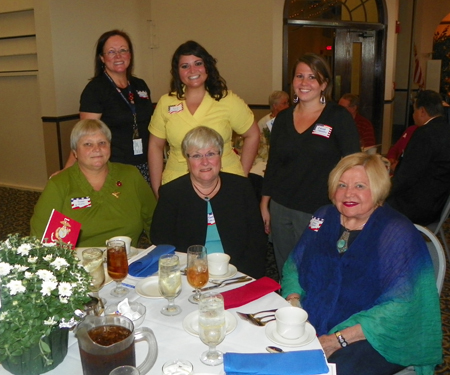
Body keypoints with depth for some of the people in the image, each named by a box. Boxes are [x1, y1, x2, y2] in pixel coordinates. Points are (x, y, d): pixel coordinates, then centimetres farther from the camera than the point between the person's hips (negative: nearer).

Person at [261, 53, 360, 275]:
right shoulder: (283, 118, 9)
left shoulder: (339, 118, -5)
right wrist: (264, 205, 11)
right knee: (285, 275, 11)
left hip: (319, 212, -4)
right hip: (281, 209, 4)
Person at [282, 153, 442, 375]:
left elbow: (400, 307, -19)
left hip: (376, 340, -5)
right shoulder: (324, 217, 4)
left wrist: (338, 340, -24)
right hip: (311, 326, 5)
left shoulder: (398, 234, -13)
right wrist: (293, 302, -9)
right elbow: (293, 266, 12)